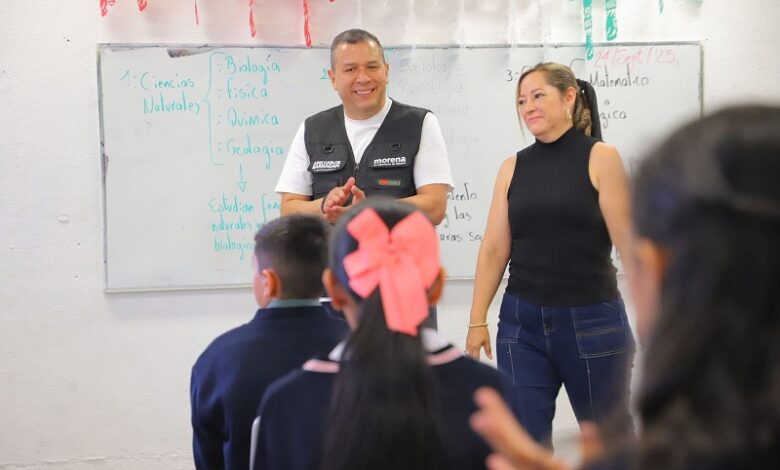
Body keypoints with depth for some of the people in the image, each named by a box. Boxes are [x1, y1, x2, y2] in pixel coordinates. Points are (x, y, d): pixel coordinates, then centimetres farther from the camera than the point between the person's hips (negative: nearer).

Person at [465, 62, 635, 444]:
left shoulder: (599, 158, -4)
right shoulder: (513, 167, 6)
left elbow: (629, 242, -8)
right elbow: (494, 249, 5)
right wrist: (477, 321, 2)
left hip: (591, 320, -3)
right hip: (521, 322, 3)